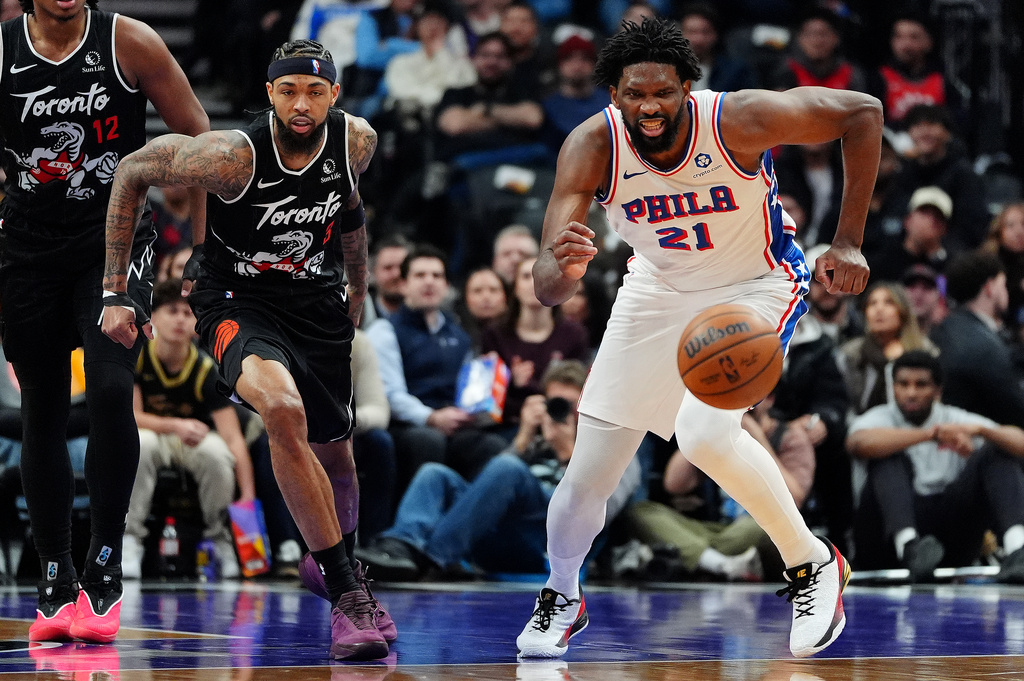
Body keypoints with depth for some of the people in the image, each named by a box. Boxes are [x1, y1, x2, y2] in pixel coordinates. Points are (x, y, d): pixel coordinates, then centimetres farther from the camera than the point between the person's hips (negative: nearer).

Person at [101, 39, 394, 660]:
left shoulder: (357, 142, -12)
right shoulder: (234, 156, -27)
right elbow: (132, 173, -13)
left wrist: (358, 287, 24)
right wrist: (115, 291, -13)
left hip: (318, 302, 5)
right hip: (237, 299, -5)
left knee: (335, 453, 15)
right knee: (283, 408, -33)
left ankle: (347, 574, 47)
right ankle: (348, 594, -27)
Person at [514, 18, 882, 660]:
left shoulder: (739, 119, -31)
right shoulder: (593, 148, -25)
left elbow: (863, 112, -18)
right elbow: (547, 287, -29)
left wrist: (849, 242, -20)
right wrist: (562, 268, -55)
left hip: (756, 286, -3)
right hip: (659, 289, 3)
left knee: (705, 431, -28)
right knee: (591, 464, 3)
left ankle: (813, 564, -6)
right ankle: (561, 599, 30)